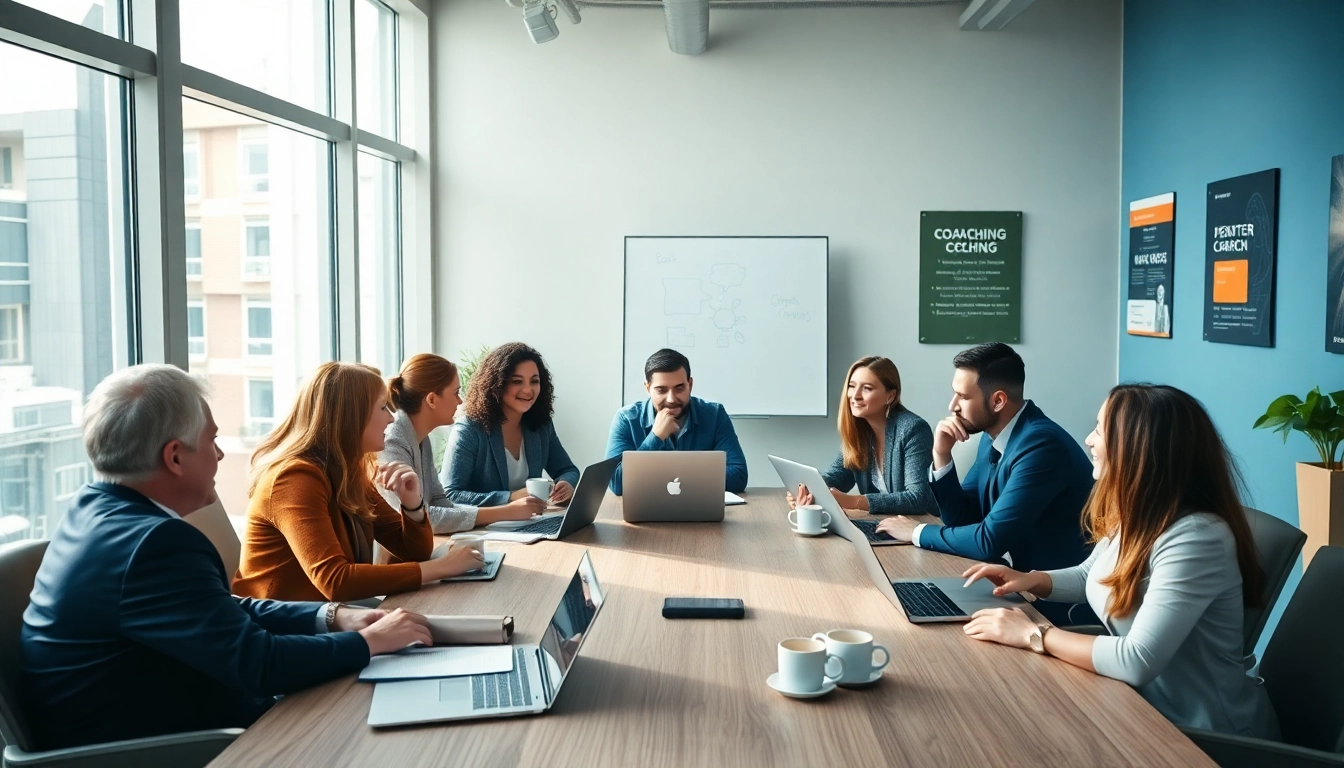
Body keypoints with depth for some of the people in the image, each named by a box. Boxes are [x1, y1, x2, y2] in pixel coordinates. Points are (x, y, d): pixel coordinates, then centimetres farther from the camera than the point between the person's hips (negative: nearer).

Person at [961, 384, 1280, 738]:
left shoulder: (1195, 538, -28)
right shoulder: (1134, 515, -2)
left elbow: (1138, 661, -34)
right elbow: (1089, 575, 18)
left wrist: (1034, 635, -24)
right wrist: (1031, 579, -1)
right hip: (1146, 700, 7)